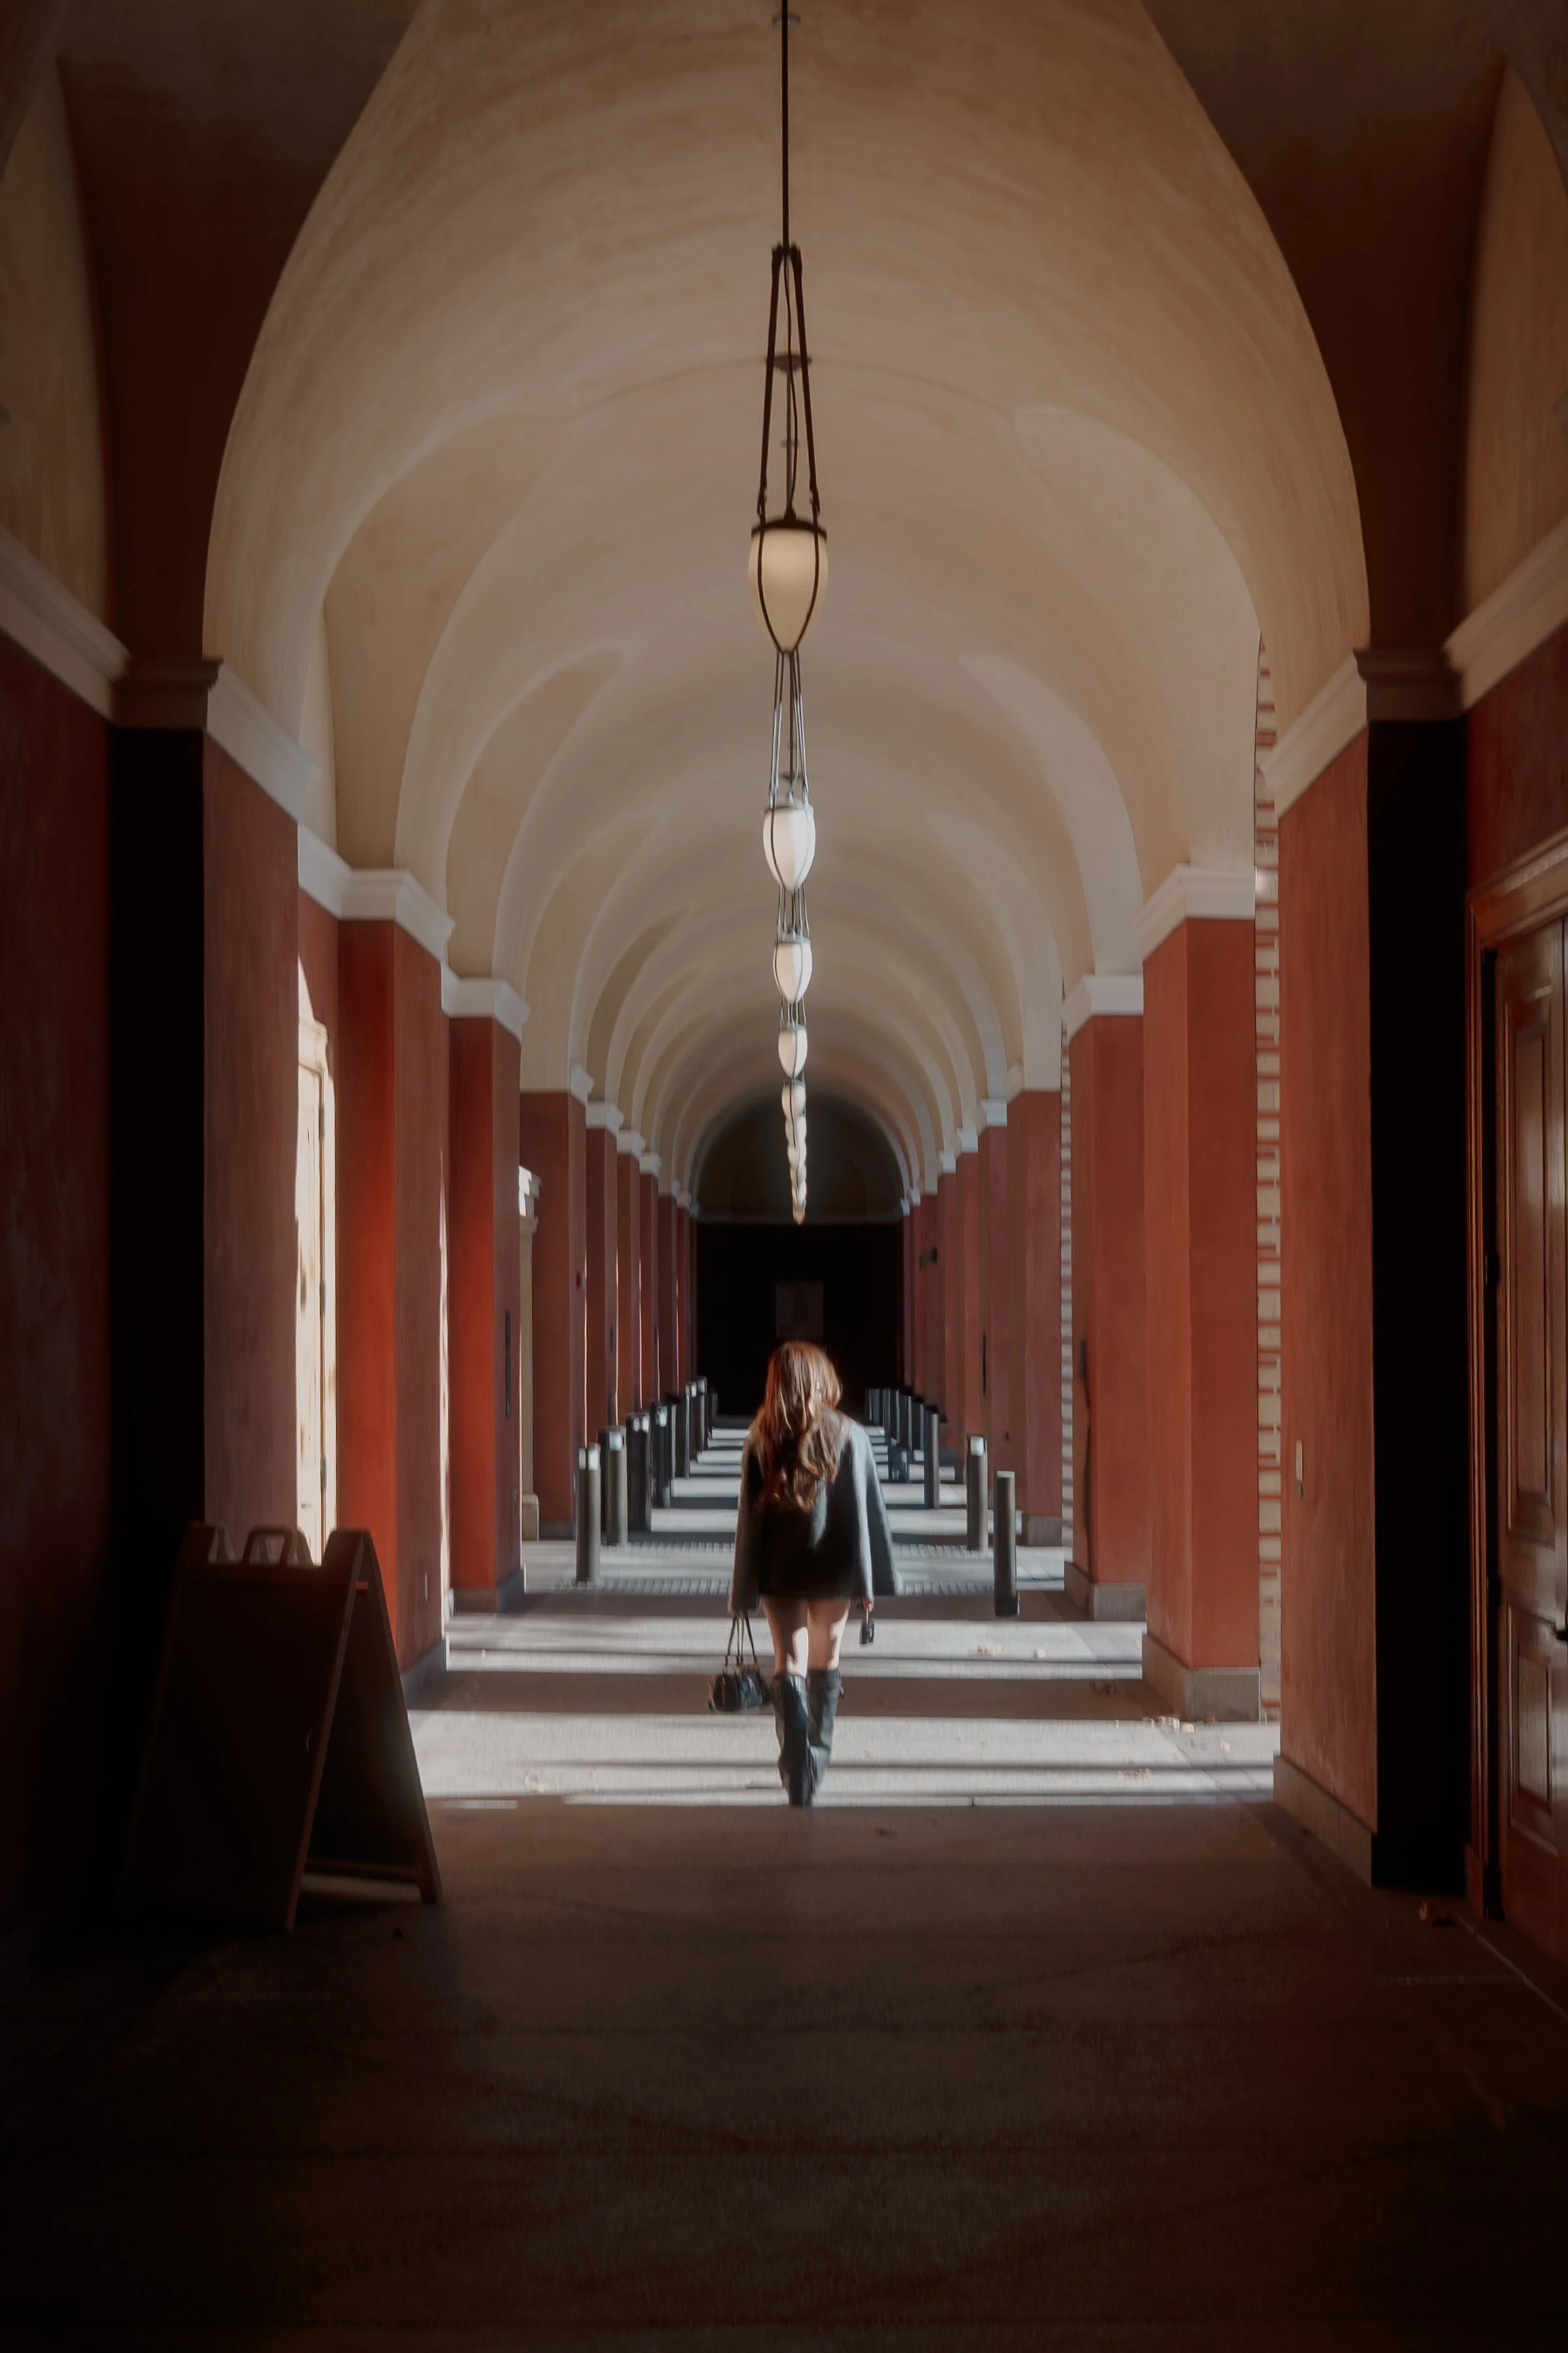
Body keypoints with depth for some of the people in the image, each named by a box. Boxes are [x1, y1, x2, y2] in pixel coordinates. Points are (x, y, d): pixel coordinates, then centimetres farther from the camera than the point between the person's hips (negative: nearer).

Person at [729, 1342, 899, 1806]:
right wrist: (870, 1579, 1)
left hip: (779, 1569, -1)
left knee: (789, 1661, 0)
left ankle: (797, 1768, -15)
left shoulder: (760, 1440, -5)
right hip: (832, 1567, 1)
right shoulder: (849, 1436, -5)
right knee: (827, 1656, 18)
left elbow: (750, 1517, -4)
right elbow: (866, 1511, -5)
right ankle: (818, 1756, 30)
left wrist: (744, 1588, 1)